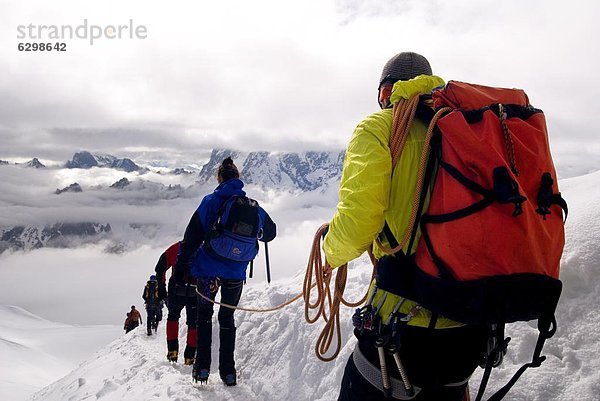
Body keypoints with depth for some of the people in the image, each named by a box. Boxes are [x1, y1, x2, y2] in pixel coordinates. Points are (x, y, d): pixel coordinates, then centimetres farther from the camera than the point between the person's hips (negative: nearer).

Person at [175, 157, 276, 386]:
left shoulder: (211, 202, -9)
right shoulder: (253, 207, 0)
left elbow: (192, 236, -10)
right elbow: (270, 232, 15)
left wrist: (182, 265, -4)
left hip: (209, 269, -2)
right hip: (237, 273, 2)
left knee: (204, 315, 16)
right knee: (227, 318, 16)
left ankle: (202, 367, 13)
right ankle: (228, 372, 17)